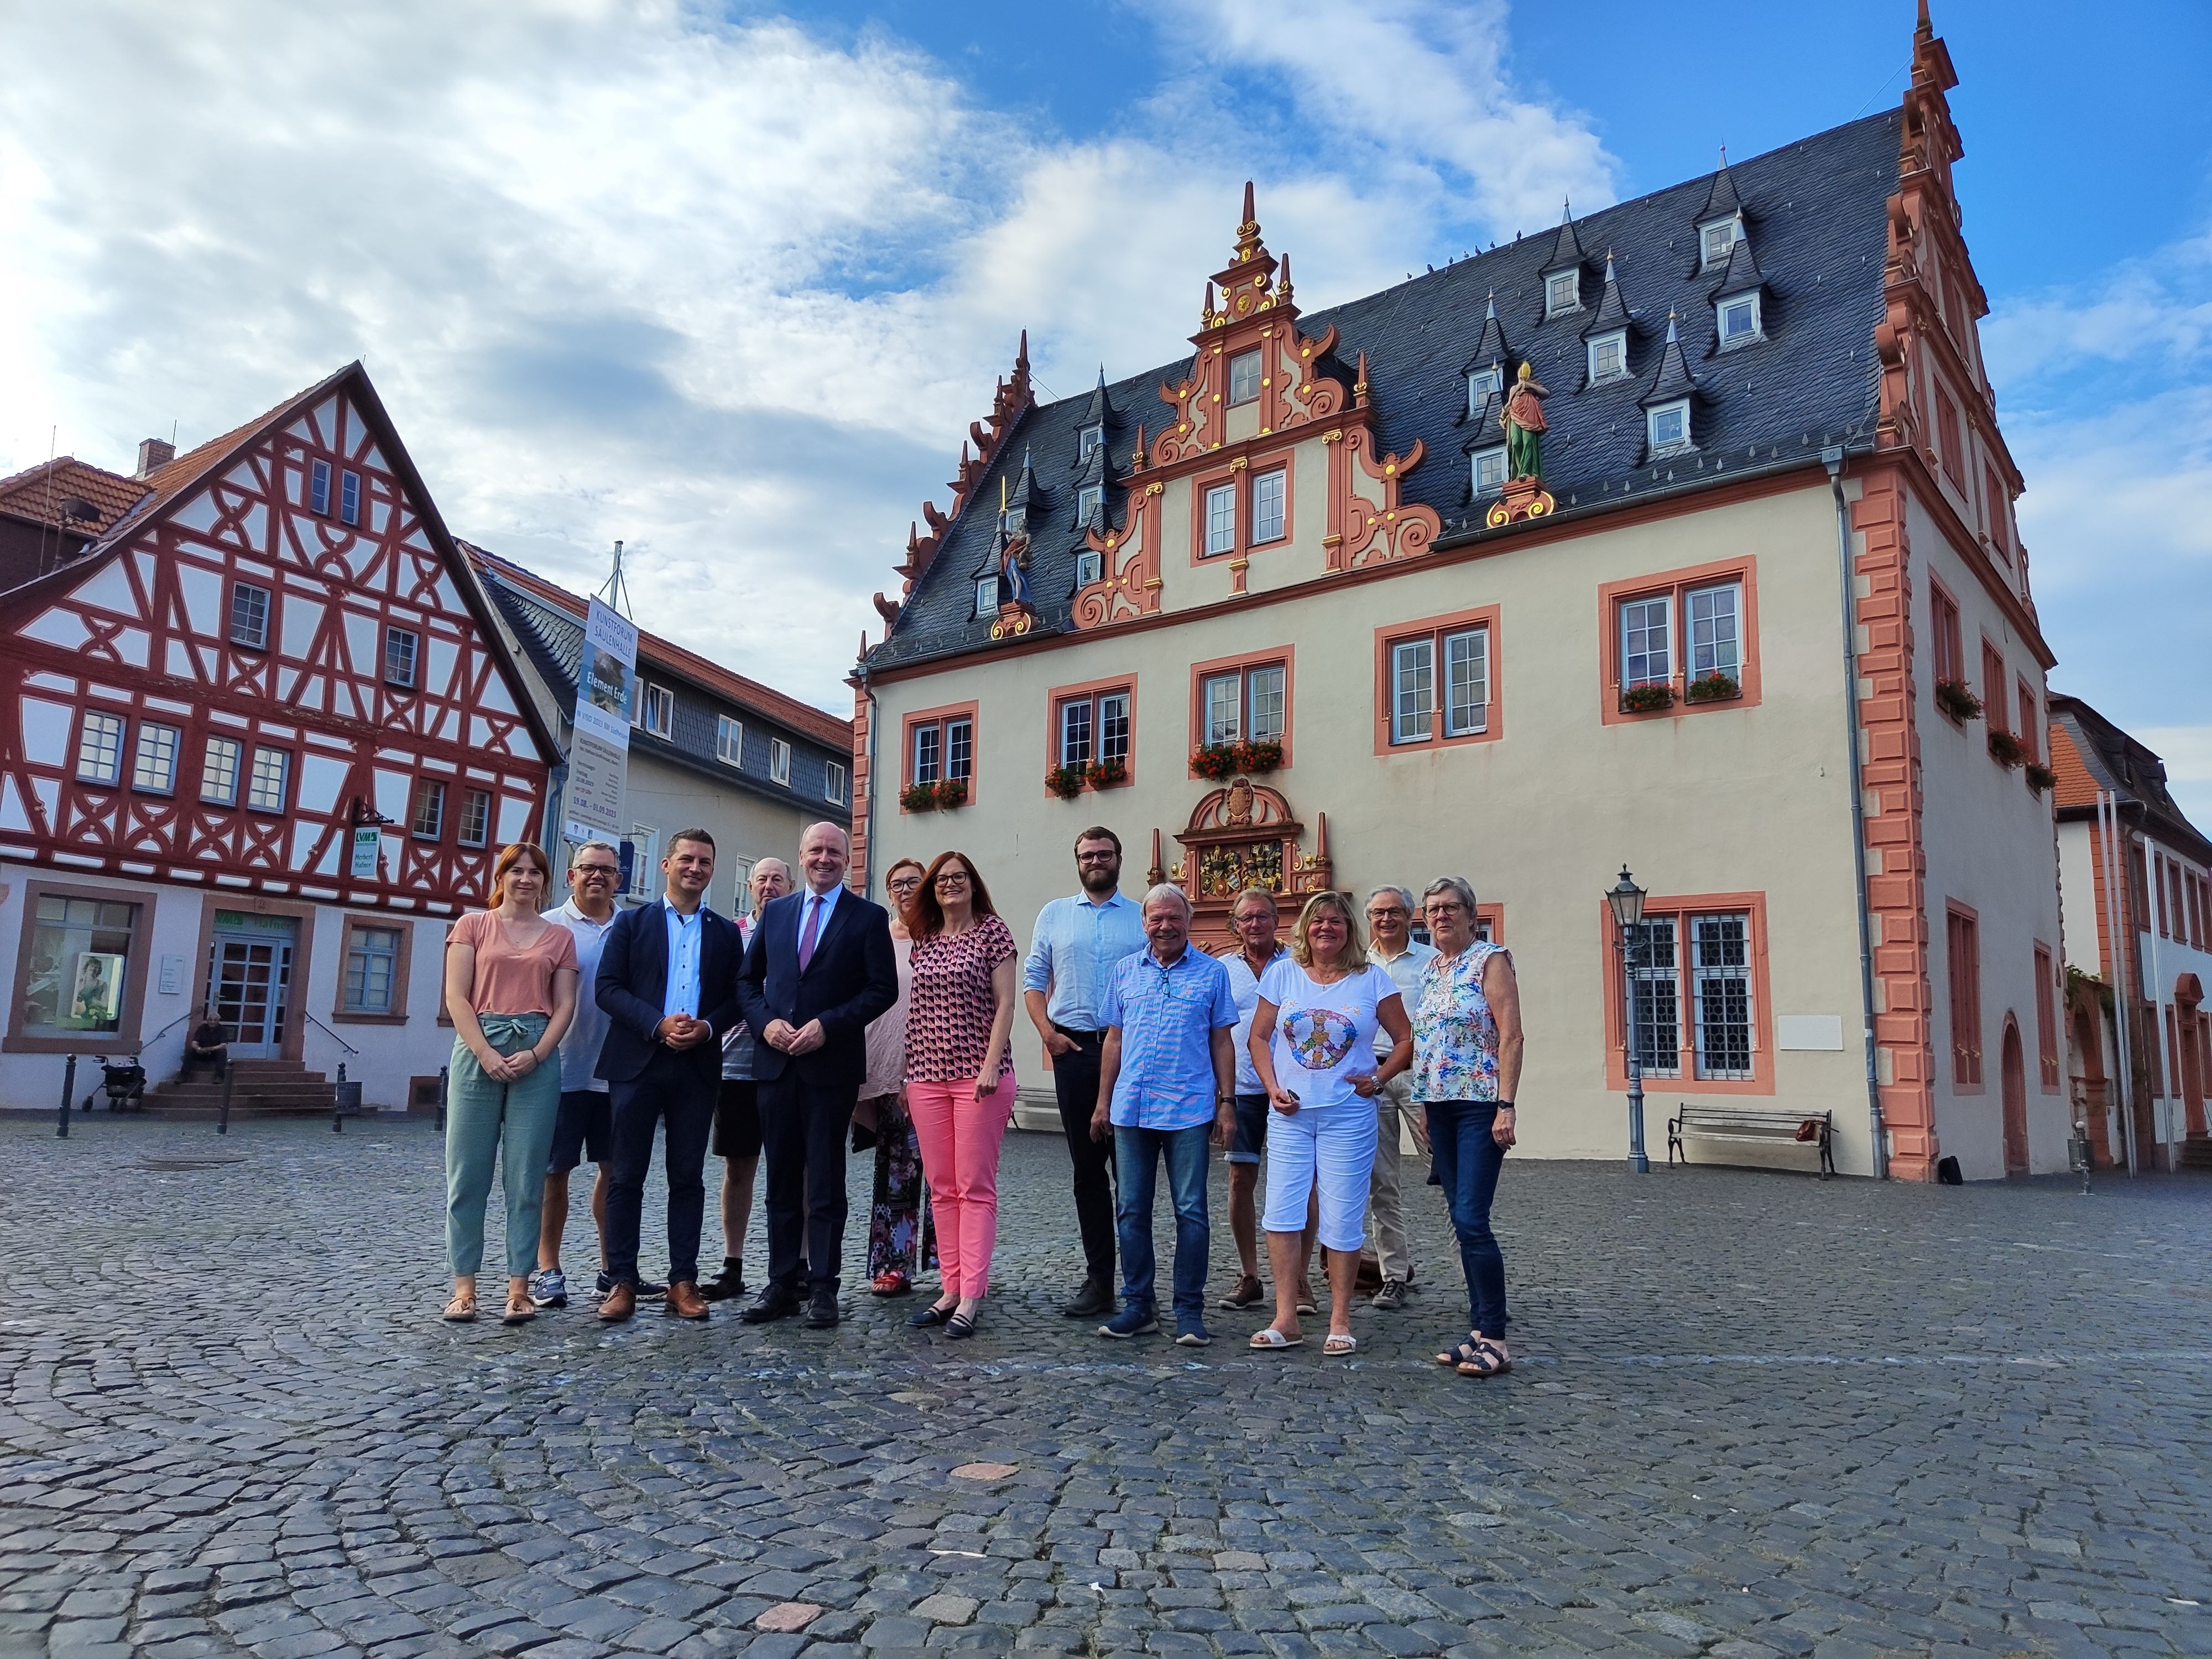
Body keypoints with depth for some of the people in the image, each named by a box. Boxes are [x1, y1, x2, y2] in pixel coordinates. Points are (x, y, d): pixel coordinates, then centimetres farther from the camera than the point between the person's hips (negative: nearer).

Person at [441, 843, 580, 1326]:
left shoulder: (559, 937, 12)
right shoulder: (473, 925, 9)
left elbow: (565, 1004, 6)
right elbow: (456, 998, 1)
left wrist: (536, 1054, -10)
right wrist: (487, 1054, -11)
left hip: (537, 1058, 1)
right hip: (478, 1051, -1)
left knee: (527, 1177, 0)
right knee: (468, 1173, 1)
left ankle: (519, 1287, 3)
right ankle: (464, 1286, 7)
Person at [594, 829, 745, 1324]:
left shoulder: (725, 933, 12)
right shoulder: (631, 923, 7)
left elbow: (735, 998, 8)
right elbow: (608, 988, -2)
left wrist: (707, 1027, -12)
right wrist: (658, 1024, -15)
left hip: (697, 1066, 1)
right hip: (637, 1063, -1)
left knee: (687, 1177, 4)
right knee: (627, 1175, 1)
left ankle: (683, 1281, 9)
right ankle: (622, 1281, 8)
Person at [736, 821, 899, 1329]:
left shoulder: (868, 917, 1)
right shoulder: (775, 913, 13)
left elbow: (883, 989, -5)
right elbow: (747, 980, 15)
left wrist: (828, 1025, -14)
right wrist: (766, 1021, -4)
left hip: (832, 1063, -4)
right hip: (777, 1060, 4)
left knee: (826, 1182, 2)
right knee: (781, 1181, 9)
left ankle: (822, 1287, 9)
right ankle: (781, 1283, 17)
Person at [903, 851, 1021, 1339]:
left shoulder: (992, 930, 0)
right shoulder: (924, 939, 14)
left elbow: (1004, 1004, -5)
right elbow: (916, 1010, 15)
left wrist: (992, 1065, -14)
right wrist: (907, 1073, 10)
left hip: (978, 1076, -5)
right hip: (927, 1076, 5)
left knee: (976, 1187, -3)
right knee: (942, 1188, 7)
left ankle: (970, 1298, -2)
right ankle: (950, 1289, 13)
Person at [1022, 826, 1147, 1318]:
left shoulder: (1142, 919, 7)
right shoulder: (1054, 915, 12)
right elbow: (1033, 980, 11)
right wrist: (1048, 1032, -2)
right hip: (1074, 1050, 2)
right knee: (1087, 1168, 7)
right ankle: (1098, 1280, 14)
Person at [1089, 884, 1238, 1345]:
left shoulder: (1212, 972, 3)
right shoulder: (1125, 971, 10)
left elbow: (1222, 1042, 5)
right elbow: (1114, 1040, 13)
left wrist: (1227, 1102, -1)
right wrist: (1103, 1101, 10)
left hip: (1189, 1110, -3)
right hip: (1131, 1111, 3)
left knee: (1191, 1211, 1)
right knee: (1132, 1211, 8)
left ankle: (1190, 1310, 10)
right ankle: (1139, 1304, 19)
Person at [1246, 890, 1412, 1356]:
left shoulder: (1371, 979, 1)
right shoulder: (1283, 974, 6)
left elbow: (1406, 1040, 6)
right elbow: (1259, 1036, 9)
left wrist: (1378, 1079, -4)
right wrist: (1272, 1086, -3)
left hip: (1348, 1115, -2)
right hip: (1291, 1112, 2)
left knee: (1342, 1219, 1)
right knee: (1281, 1212, -3)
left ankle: (1340, 1321, 14)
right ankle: (1285, 1319, 6)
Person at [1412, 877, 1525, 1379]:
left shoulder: (1490, 960, -6)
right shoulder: (1430, 972, 15)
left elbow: (1511, 1035, -12)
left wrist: (1506, 1106, -19)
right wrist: (1426, 1109, 16)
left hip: (1480, 1105, -7)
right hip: (1440, 1106, 7)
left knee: (1471, 1220, -12)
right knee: (1462, 1221, 9)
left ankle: (1494, 1339, -5)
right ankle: (1480, 1331, 15)